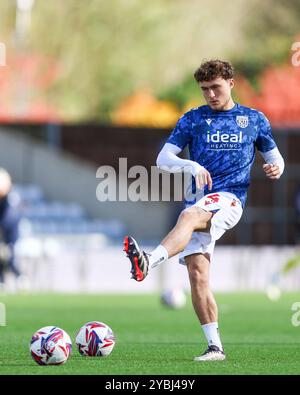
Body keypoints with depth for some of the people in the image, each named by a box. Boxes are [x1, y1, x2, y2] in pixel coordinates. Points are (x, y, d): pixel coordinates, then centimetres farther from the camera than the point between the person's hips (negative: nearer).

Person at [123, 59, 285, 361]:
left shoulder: (254, 119, 13)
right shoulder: (193, 119, 12)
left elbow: (275, 158, 21)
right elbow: (163, 159, 5)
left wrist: (275, 169, -4)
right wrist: (191, 166, -15)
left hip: (229, 199, -3)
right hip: (198, 203, 3)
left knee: (189, 215, -36)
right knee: (197, 272, -11)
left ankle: (148, 263, -58)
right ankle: (215, 347, -7)